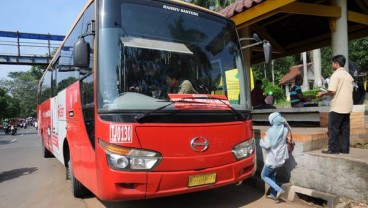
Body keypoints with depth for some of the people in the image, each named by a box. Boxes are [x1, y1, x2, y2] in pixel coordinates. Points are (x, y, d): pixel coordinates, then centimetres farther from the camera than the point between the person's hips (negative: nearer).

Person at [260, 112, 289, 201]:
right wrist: (284, 121, 9)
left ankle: (279, 189, -2)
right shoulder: (285, 129, -2)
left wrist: (261, 142, -1)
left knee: (264, 176, 12)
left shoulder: (270, 131, -19)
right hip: (280, 159, 6)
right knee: (272, 175, 24)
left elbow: (267, 145, -20)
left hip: (272, 159, -6)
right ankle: (273, 194, 28)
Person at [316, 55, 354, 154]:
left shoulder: (336, 74, -10)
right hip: (347, 107, 7)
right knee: (345, 128, 10)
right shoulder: (349, 75, 13)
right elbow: (350, 90, 17)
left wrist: (322, 93, -1)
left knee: (333, 129, 0)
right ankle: (345, 148, 14)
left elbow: (332, 91, -19)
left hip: (337, 107, -7)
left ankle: (334, 149, 3)